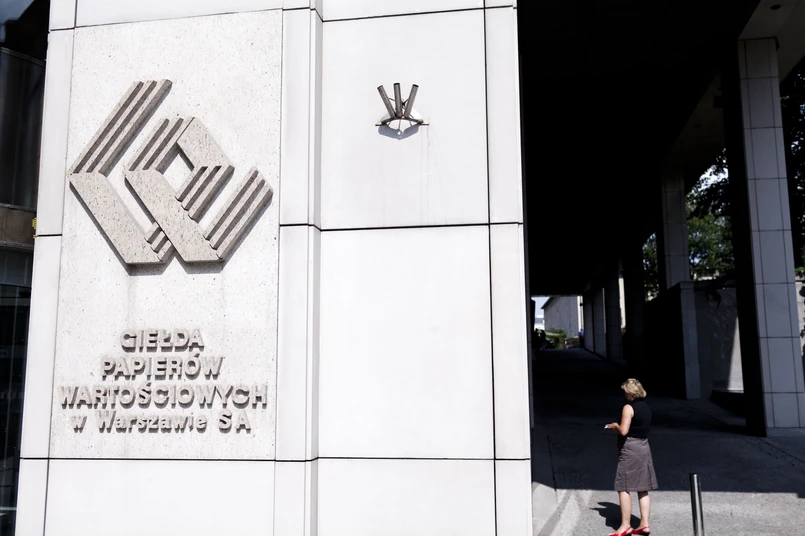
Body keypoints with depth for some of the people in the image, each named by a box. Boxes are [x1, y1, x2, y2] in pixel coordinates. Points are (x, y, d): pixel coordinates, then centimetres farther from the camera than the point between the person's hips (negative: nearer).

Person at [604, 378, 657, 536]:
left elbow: (624, 431, -21)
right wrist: (619, 427, 16)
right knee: (643, 489, 11)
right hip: (644, 447, 9)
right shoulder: (646, 407, 11)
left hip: (630, 449, -9)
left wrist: (615, 425, -1)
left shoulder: (629, 407, -14)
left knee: (623, 488, -2)